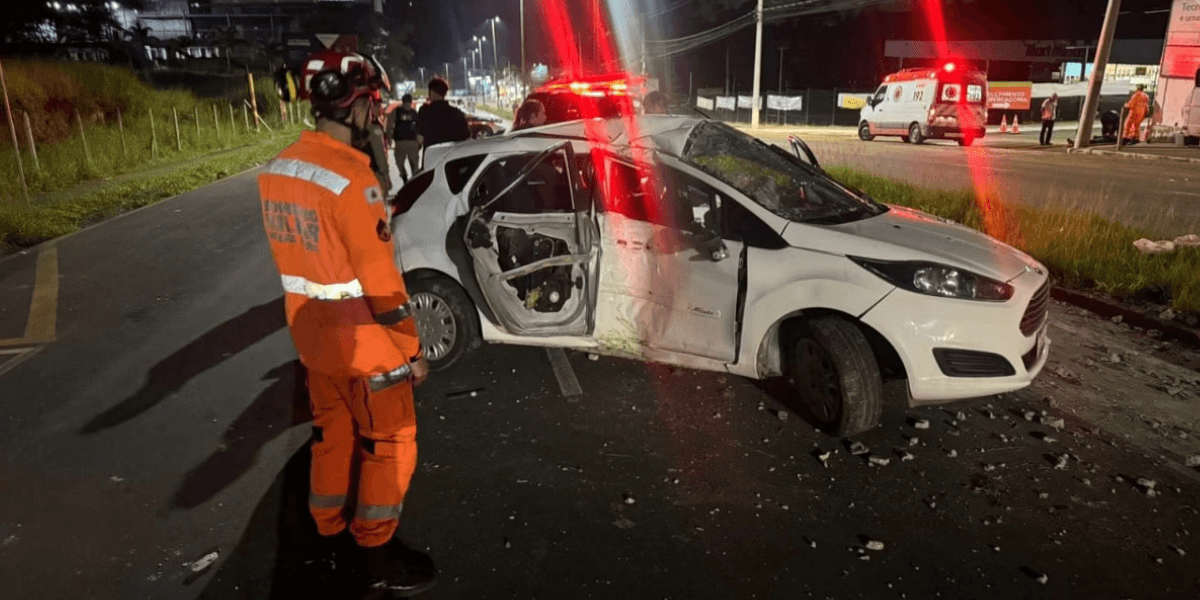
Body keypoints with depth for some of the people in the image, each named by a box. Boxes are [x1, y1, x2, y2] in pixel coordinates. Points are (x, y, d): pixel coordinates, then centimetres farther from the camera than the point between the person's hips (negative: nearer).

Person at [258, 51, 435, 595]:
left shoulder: (277, 170, 2)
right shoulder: (351, 177, -24)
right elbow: (380, 278, -22)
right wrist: (412, 349, -12)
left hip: (314, 336, 8)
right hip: (364, 341, -8)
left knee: (331, 434, 22)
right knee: (389, 442, 9)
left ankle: (330, 532, 40)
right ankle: (378, 552, 24)